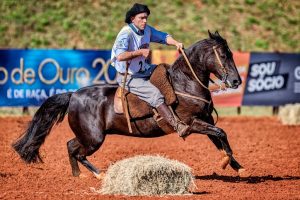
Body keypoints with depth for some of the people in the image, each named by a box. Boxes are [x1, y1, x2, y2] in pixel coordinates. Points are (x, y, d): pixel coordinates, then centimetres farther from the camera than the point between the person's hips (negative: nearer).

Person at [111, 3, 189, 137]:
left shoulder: (147, 30, 3)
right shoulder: (126, 34, -22)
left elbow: (163, 37, 11)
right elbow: (120, 56, -35)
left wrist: (176, 43, -8)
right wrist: (140, 52, -33)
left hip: (145, 71, 10)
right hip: (129, 78, -10)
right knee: (155, 94, -25)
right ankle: (177, 126, -31)